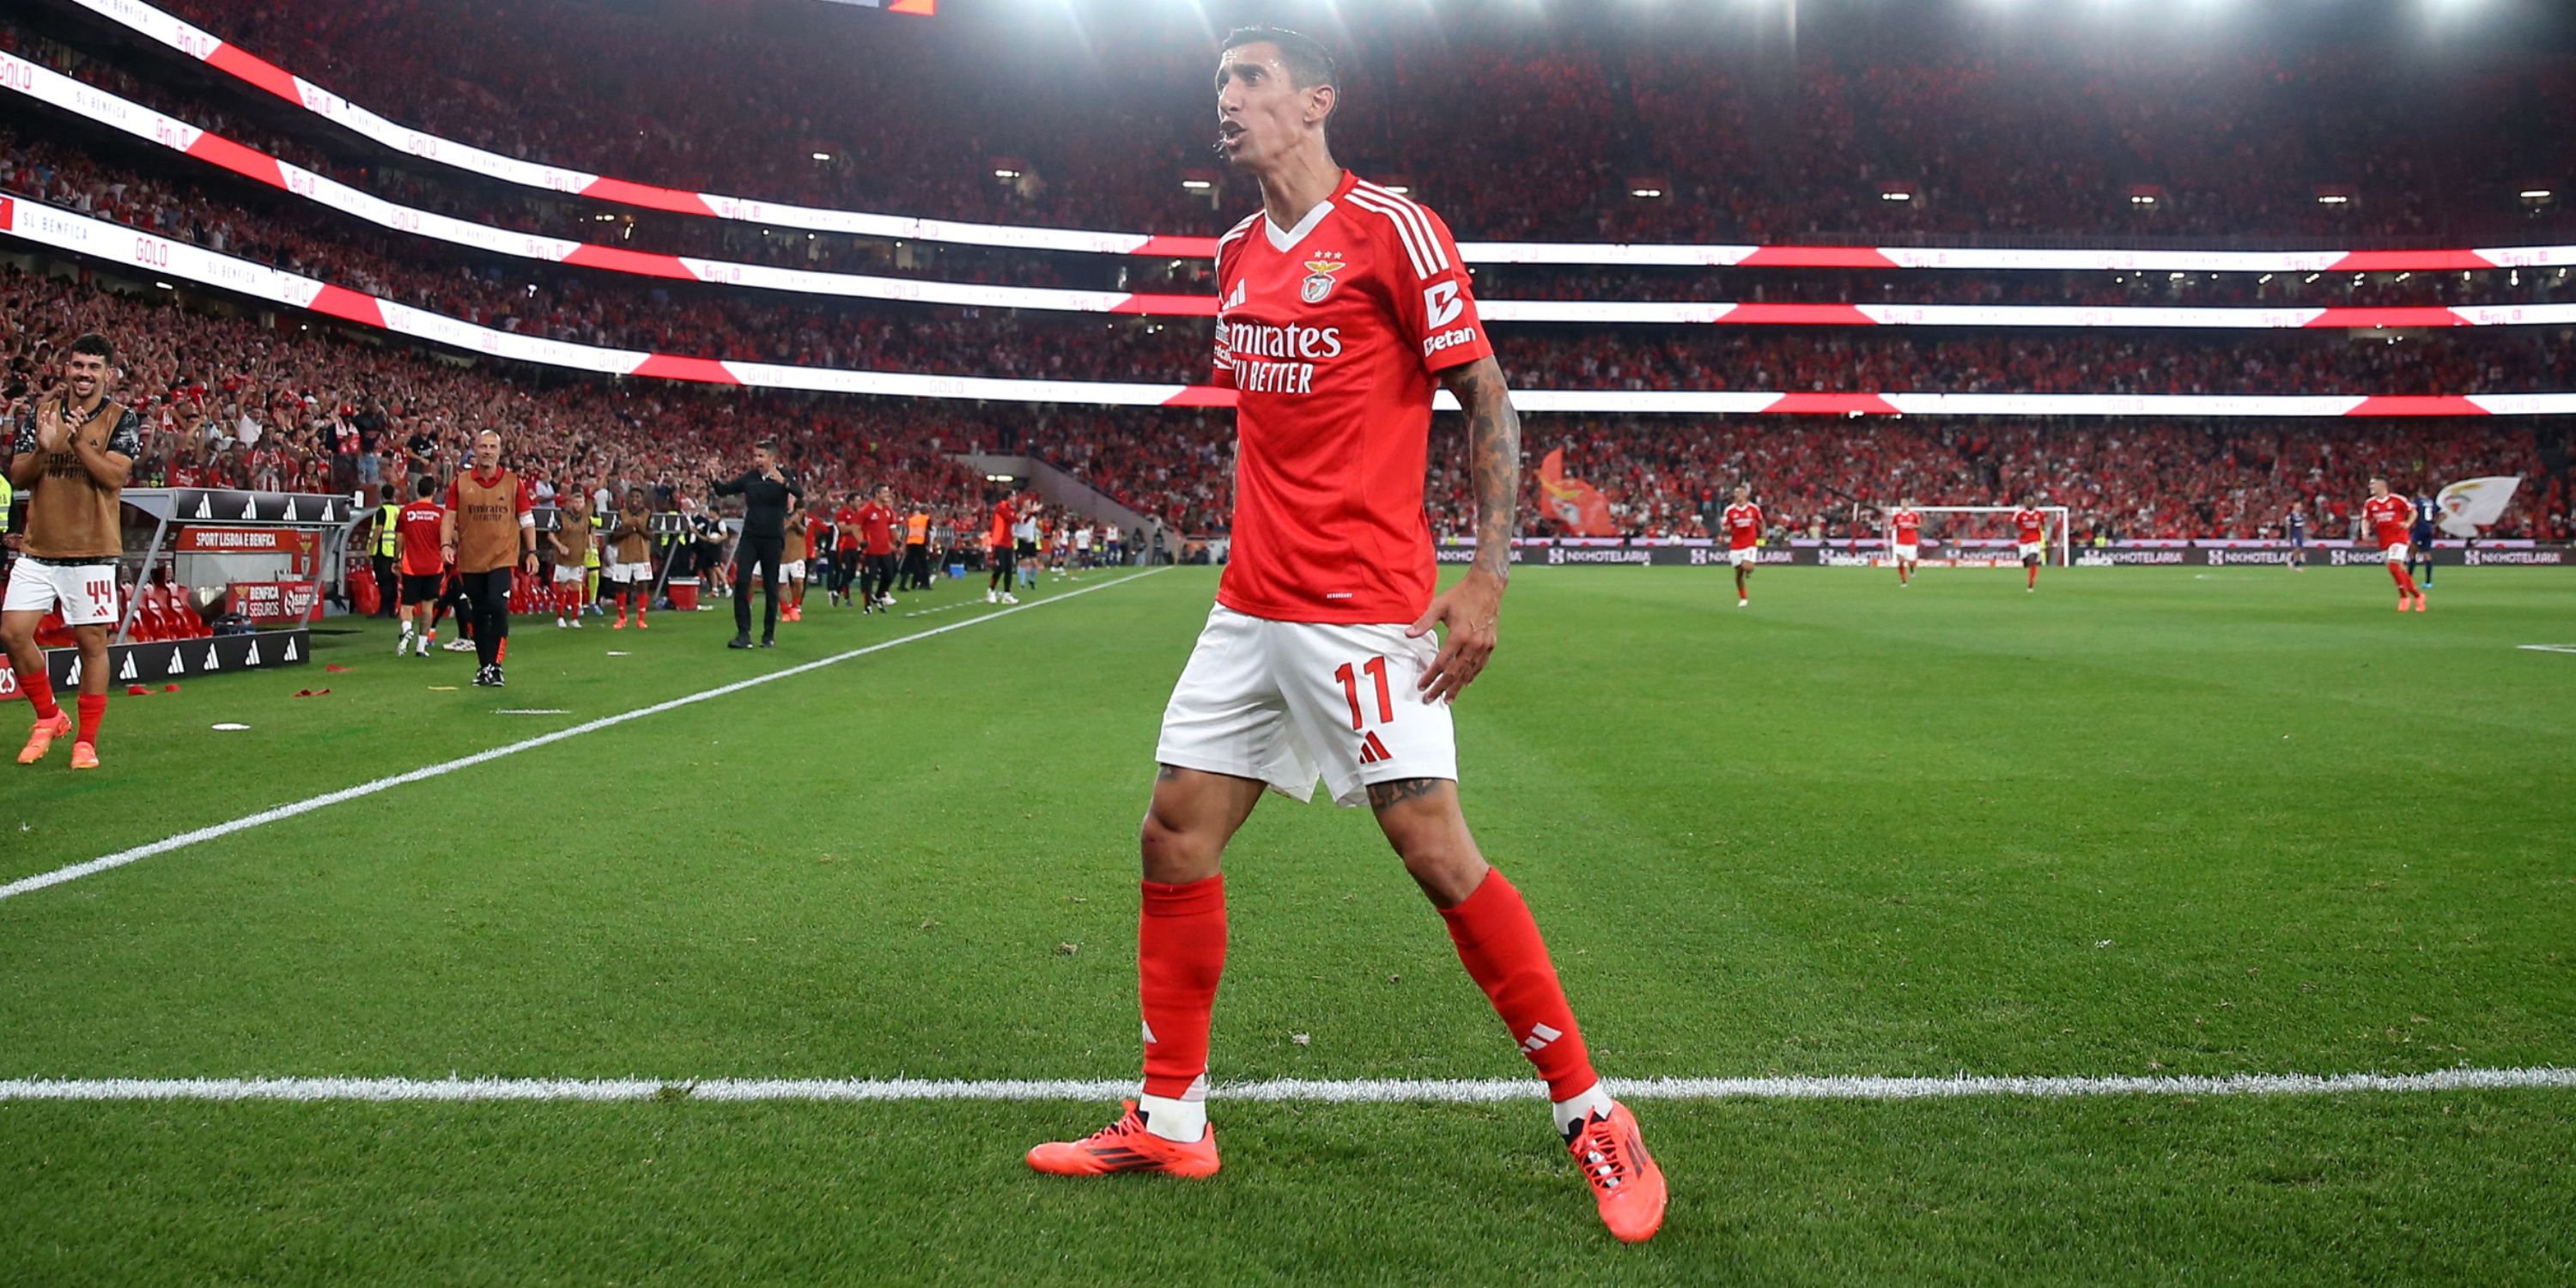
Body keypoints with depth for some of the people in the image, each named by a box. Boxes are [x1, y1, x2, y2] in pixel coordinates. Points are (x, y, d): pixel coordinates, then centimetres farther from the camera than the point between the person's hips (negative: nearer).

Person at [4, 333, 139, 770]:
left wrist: (78, 440, -25)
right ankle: (49, 716, 17)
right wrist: (43, 448, -17)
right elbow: (17, 476, 2)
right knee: (13, 632, -4)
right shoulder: (40, 412, 7)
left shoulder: (122, 419, -1)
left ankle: (86, 740, 11)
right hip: (38, 549, 3)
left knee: (92, 642, 0)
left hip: (91, 551, -3)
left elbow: (114, 476, -14)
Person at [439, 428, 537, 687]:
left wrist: (531, 552, 1)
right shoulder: (460, 483, 3)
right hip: (470, 559, 2)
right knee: (477, 615, 9)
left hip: (502, 557, -2)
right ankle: (483, 666, 22)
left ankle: (495, 666, -10)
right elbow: (450, 518, 4)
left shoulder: (514, 482, 1)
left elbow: (526, 520, 6)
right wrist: (446, 545, -12)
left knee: (497, 607, -18)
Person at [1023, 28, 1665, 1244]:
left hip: (1365, 610, -7)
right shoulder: (1236, 254, 15)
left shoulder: (1392, 228, -7)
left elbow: (1487, 399, -7)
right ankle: (1169, 1121, 19)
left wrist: (1487, 574, -14)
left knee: (1435, 849, -9)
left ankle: (1592, 1121, 6)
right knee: (1175, 833, 6)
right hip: (1251, 603, 8)